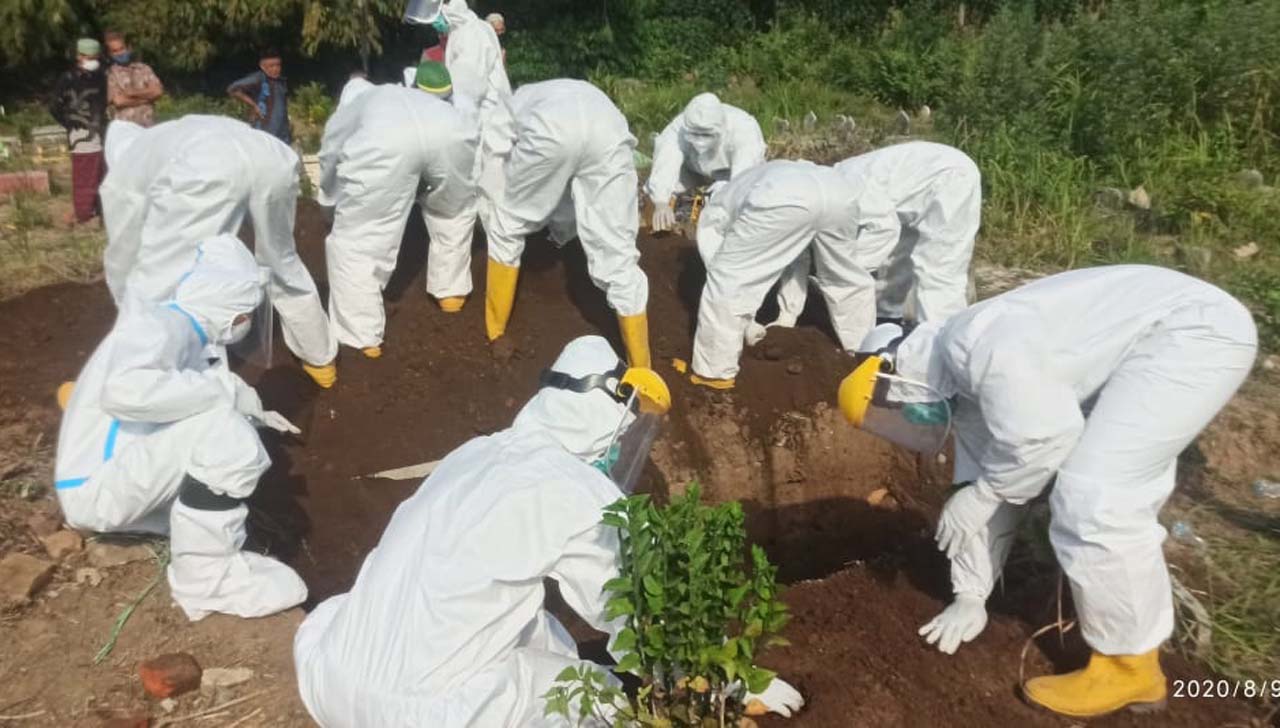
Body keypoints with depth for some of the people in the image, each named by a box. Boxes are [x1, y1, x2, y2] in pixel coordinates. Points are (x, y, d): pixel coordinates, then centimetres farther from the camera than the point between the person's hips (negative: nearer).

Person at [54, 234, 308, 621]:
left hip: (120, 470, 9)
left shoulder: (183, 331, 5)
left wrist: (254, 414, 14)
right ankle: (206, 576, -14)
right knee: (220, 432, -27)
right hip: (95, 486, -9)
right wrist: (222, 389, -30)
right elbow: (123, 390, -40)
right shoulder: (161, 325, -21)